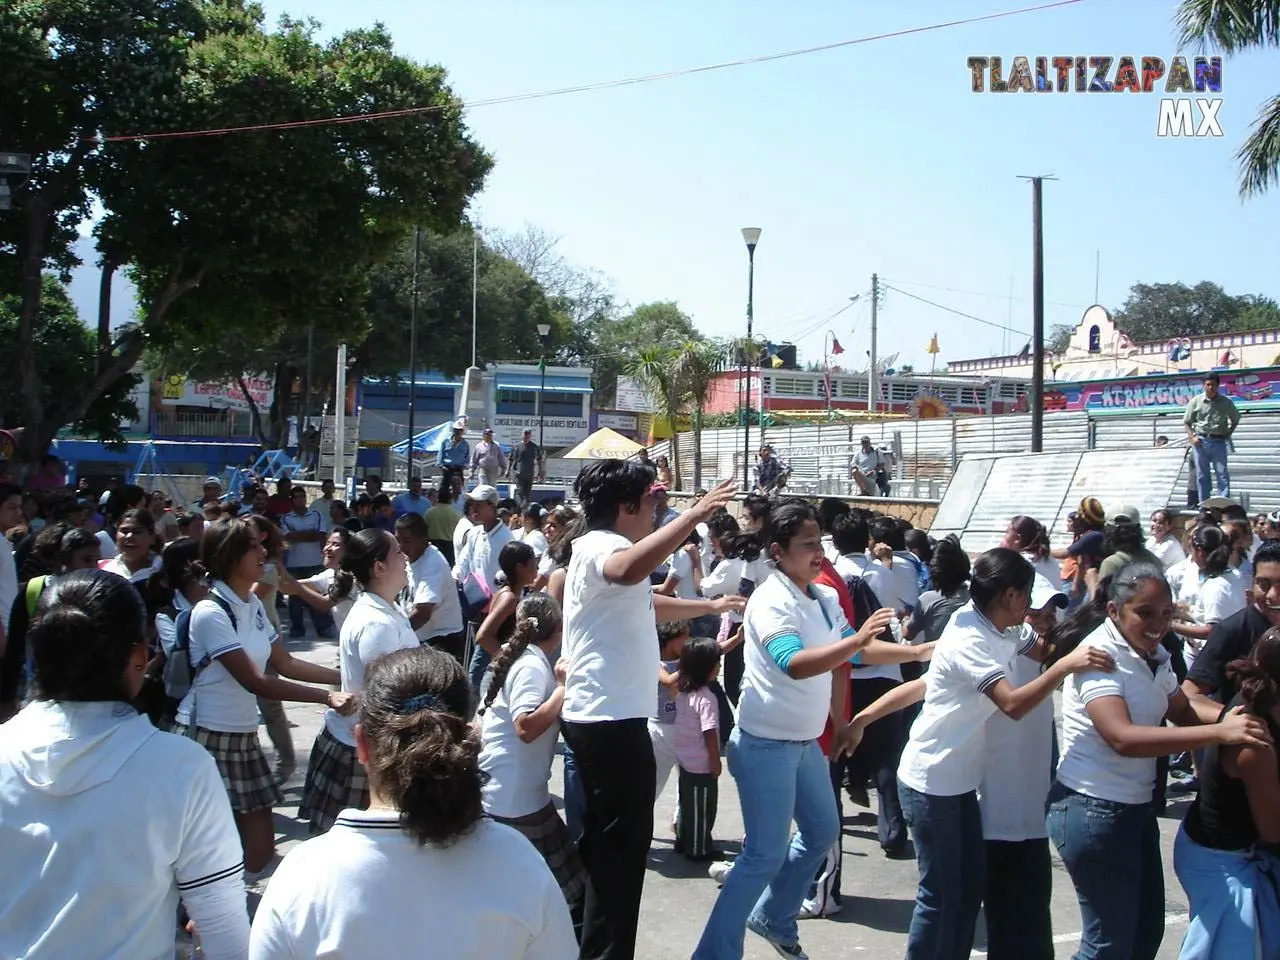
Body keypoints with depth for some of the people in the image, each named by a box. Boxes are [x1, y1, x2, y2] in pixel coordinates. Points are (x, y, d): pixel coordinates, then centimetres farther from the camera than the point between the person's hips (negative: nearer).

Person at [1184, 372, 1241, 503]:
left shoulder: (1226, 402, 5)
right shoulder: (1196, 401, 3)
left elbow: (1235, 419, 19)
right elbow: (1186, 422, 8)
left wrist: (1228, 434, 5)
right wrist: (1192, 437, -6)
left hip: (1219, 441, 0)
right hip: (1200, 441, 0)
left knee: (1223, 474, -6)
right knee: (1201, 476, 5)